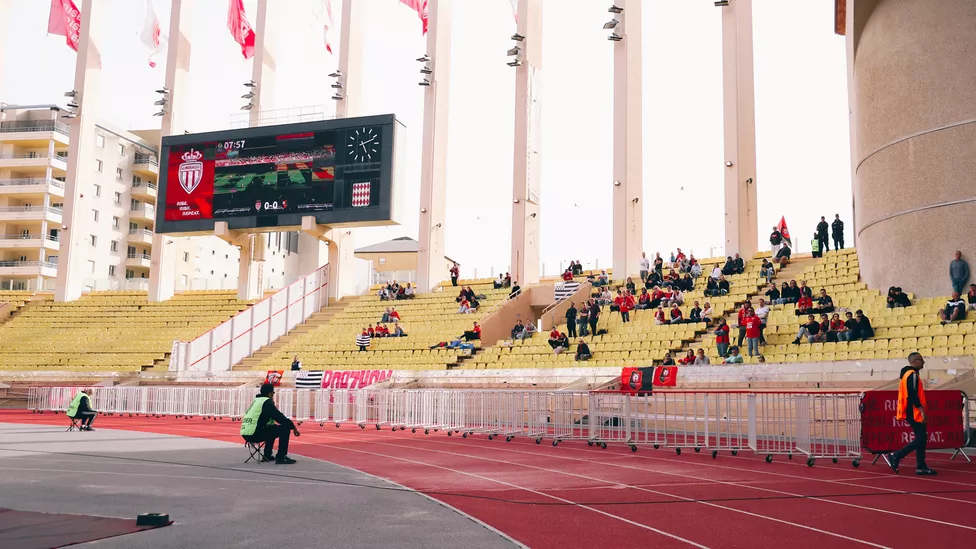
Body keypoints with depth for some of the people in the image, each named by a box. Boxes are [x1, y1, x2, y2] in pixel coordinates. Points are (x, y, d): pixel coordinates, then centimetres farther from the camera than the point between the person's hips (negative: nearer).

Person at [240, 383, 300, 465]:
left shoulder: (257, 400, 20)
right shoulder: (267, 402, -8)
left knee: (272, 428, 32)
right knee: (285, 428, -8)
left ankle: (267, 455, 32)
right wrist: (293, 427, -2)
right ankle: (281, 457, -9)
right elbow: (280, 418, -13)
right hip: (255, 434, -10)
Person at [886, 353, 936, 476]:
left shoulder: (909, 374, 17)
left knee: (921, 438, 11)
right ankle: (896, 456, -7)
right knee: (921, 439, -8)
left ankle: (921, 467, 12)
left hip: (913, 413, 10)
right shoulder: (912, 375, -14)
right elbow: (912, 395, -23)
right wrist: (922, 410, -24)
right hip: (914, 413, -10)